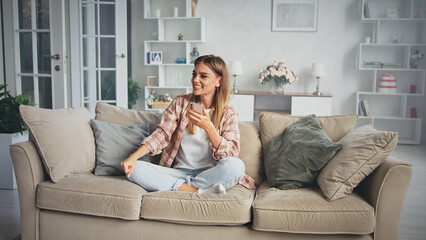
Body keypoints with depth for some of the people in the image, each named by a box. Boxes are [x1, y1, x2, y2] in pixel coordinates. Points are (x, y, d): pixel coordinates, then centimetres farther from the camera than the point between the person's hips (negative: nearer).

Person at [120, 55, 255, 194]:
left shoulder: (229, 113, 2)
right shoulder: (180, 102, 8)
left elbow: (231, 154, -9)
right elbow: (162, 134, -1)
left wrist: (207, 127, -24)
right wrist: (134, 156, -16)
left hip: (210, 173, -2)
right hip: (179, 172, 2)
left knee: (236, 165, -33)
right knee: (134, 169, -22)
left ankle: (179, 187, -21)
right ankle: (200, 191, -27)